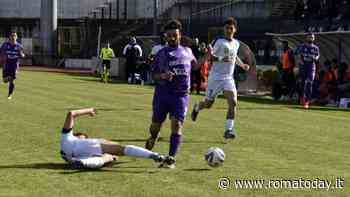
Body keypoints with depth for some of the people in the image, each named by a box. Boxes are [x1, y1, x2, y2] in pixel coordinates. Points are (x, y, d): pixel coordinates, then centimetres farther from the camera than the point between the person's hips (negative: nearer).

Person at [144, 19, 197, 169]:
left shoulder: (187, 51, 9)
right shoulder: (161, 53, 2)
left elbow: (195, 65, 28)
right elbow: (154, 75, 2)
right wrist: (163, 75, -20)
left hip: (181, 95, 0)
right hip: (162, 94, 0)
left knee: (176, 125, -14)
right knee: (156, 124, 10)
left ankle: (171, 159, -15)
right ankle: (153, 138, 46)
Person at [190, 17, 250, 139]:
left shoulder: (236, 43, 11)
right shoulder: (219, 42, -9)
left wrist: (242, 65, 15)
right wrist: (220, 59, -28)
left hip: (229, 78, 4)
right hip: (216, 77, -4)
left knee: (233, 102, -15)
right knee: (208, 104, 5)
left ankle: (229, 130, -13)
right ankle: (197, 107, 41)